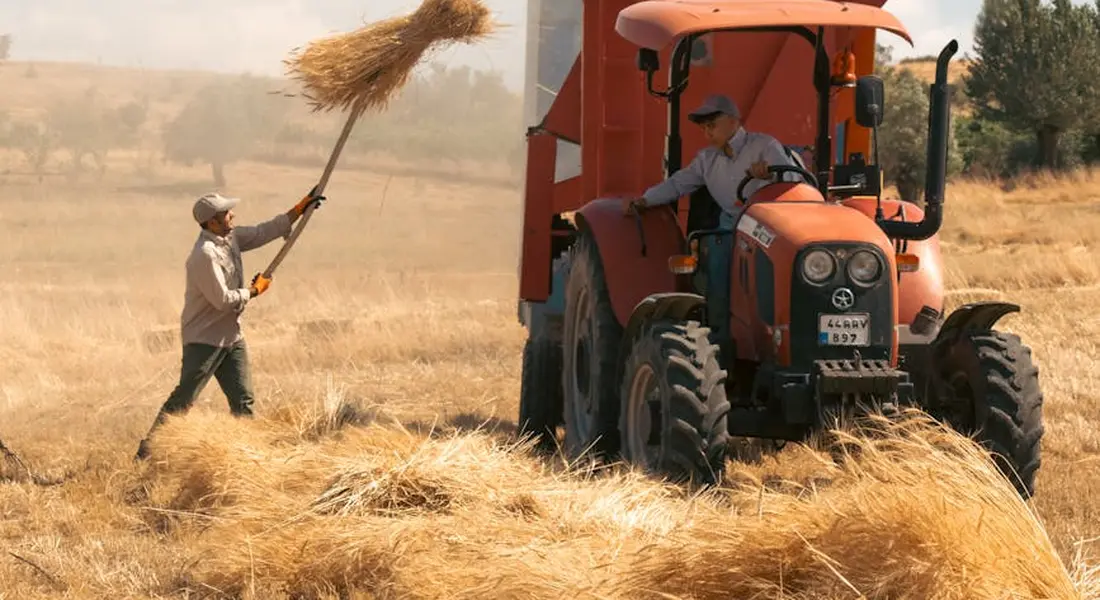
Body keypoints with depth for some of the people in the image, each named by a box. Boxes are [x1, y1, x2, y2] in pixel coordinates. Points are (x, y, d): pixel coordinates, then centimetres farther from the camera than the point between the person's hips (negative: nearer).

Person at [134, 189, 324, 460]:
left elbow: (264, 232, 15)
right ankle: (148, 448, -3)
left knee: (243, 400, 7)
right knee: (183, 399, -9)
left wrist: (300, 209, 11)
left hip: (231, 336, 9)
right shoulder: (205, 255, -23)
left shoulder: (231, 237, 4)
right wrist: (254, 290, -9)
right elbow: (223, 300, -24)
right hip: (204, 339, -9)